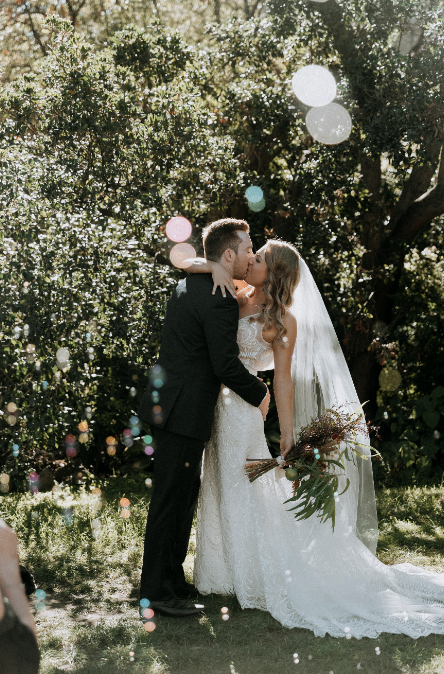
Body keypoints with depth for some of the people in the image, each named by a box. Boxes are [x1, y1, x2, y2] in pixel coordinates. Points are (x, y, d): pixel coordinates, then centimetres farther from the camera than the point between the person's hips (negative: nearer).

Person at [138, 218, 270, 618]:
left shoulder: (188, 286, 13)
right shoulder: (220, 301, -17)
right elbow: (226, 365, -20)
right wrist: (259, 393, -4)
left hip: (167, 404, 10)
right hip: (184, 413, -10)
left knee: (183, 495, 17)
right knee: (171, 500, -4)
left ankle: (172, 580, 26)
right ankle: (159, 592, 3)